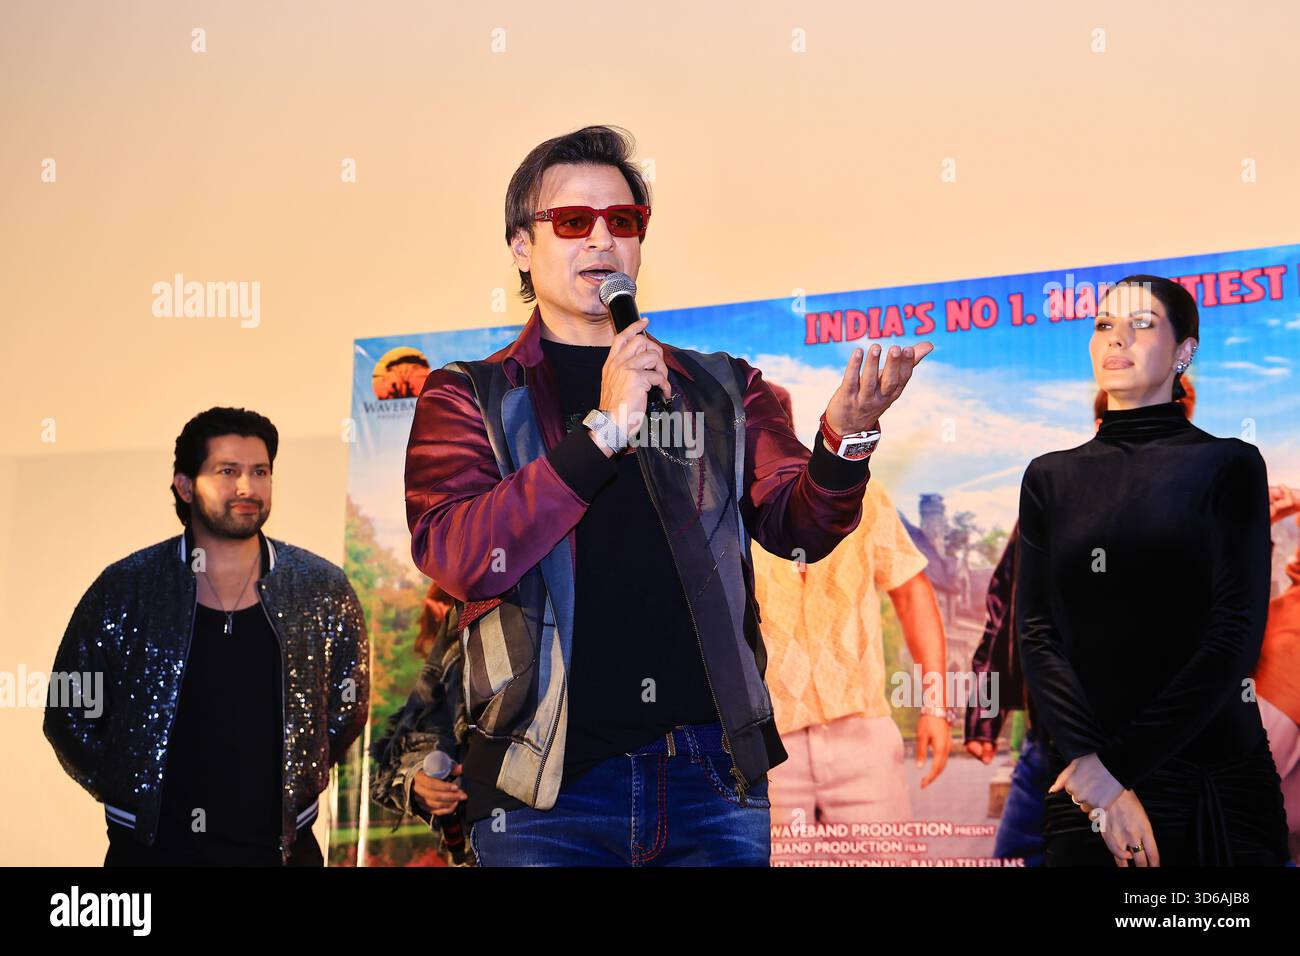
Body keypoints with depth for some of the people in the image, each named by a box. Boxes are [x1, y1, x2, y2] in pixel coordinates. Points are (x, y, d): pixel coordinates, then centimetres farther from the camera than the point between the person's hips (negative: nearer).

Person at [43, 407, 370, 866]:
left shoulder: (321, 590, -2)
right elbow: (70, 715, 3)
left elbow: (349, 705, 9)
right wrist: (134, 794, -1)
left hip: (282, 846, 1)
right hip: (152, 847, -1)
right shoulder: (124, 590, -4)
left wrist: (299, 783, 2)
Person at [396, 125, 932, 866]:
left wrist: (846, 437, -20)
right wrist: (604, 429, -17)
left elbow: (798, 525, 1)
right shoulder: (468, 397, 6)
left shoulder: (723, 391, 14)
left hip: (715, 780, 2)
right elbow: (458, 556, -10)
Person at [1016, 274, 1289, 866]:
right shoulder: (1050, 478, 8)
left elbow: (1235, 638, -8)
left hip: (1217, 774, -2)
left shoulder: (1228, 465, 0)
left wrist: (1117, 761, -13)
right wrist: (1092, 768, -14)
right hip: (1086, 787, 2)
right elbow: (1035, 634, 0)